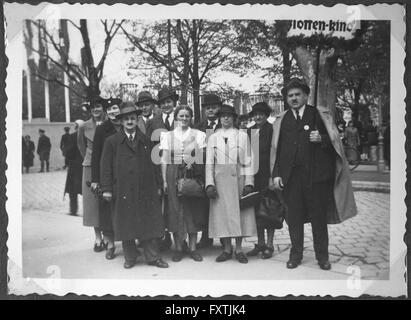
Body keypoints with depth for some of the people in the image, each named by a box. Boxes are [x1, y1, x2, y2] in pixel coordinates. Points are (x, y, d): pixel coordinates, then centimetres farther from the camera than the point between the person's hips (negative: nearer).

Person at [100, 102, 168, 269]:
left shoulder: (146, 141, 13)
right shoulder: (111, 141, 5)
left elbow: (154, 164, 14)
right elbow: (106, 166, 1)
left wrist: (158, 185, 10)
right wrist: (106, 188, -6)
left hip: (147, 190, 2)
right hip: (123, 191, -2)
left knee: (149, 224, 4)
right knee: (126, 226, 5)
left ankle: (152, 257, 14)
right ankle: (130, 258, 18)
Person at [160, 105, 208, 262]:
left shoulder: (198, 135, 7)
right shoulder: (167, 135, 8)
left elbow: (201, 158, 4)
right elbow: (164, 160, 4)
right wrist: (164, 180, -3)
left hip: (193, 176, 0)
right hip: (173, 176, 0)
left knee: (193, 210, 1)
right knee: (175, 211, 1)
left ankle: (192, 248, 11)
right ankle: (178, 248, 11)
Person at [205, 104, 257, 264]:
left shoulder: (243, 136, 7)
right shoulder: (213, 138, 11)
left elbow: (248, 161, 3)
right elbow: (209, 163, 7)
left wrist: (248, 182, -6)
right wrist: (209, 184, -3)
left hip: (238, 179, -1)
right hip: (220, 180, 1)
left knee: (240, 213, 0)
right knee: (222, 214, 1)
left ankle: (238, 249, 11)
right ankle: (227, 249, 11)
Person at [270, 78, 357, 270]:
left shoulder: (320, 115, 6)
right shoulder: (282, 120, 11)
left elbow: (335, 141, 3)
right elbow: (276, 149, 8)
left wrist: (321, 139, -18)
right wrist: (276, 174, 1)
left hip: (316, 174, -2)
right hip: (290, 176, 2)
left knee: (319, 217, 5)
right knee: (293, 218, 7)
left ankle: (322, 257, 19)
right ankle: (295, 255, 21)